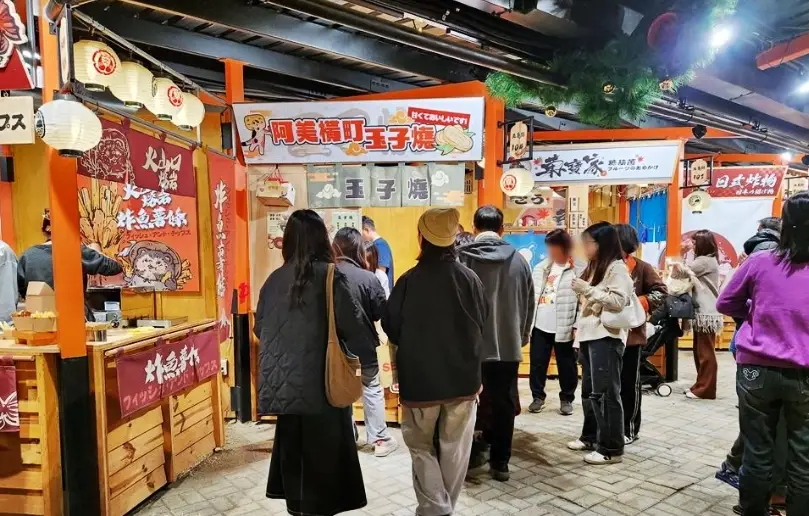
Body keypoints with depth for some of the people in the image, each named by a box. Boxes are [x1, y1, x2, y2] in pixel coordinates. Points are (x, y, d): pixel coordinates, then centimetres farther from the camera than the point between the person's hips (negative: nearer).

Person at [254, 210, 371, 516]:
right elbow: (354, 326, -12)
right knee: (322, 456, 8)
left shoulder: (273, 280, 3)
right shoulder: (329, 275, -10)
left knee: (291, 451, 19)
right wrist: (363, 348, 8)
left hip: (284, 386, 5)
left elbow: (260, 329, 12)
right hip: (322, 383, -5)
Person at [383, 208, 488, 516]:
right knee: (454, 450, 16)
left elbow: (391, 328, -5)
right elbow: (481, 325, 3)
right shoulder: (469, 278, -8)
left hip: (419, 379, -2)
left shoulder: (409, 281, -14)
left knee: (421, 446, 15)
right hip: (463, 378, 2)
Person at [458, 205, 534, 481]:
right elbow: (529, 303, 6)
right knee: (503, 404, 12)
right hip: (507, 345, 2)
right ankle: (500, 462, 19)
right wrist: (522, 336, 20)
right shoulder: (518, 259, -1)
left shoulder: (460, 258, -9)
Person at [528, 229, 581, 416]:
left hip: (564, 328, -5)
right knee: (537, 364, 10)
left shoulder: (577, 269, -8)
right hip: (540, 325, 5)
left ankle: (567, 399, 24)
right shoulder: (541, 267, 11)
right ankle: (538, 397, 25)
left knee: (566, 366, 8)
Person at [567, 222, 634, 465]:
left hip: (606, 337, -9)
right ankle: (590, 436, 27)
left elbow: (618, 301, -20)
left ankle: (611, 448, 4)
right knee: (589, 391, 15)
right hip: (589, 336, 9)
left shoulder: (617, 268, -8)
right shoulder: (593, 267, 17)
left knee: (605, 393, -5)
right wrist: (579, 331, 19)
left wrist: (588, 289, -19)